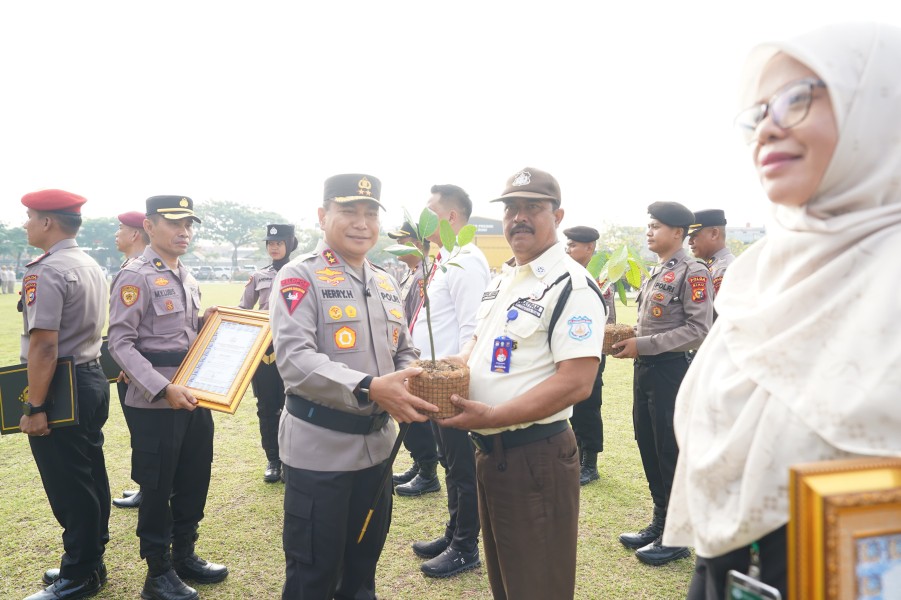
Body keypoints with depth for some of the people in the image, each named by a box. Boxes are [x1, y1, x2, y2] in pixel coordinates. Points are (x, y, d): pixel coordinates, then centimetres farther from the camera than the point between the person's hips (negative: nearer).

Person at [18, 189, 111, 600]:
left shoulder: (46, 272, -17)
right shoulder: (92, 266, 12)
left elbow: (44, 345, -23)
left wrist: (35, 407, -19)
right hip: (93, 380, 9)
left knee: (67, 487, 2)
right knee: (90, 479, 17)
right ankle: (90, 562, 30)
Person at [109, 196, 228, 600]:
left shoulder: (187, 278, 13)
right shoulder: (136, 276, -12)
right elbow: (120, 343, -18)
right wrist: (164, 388, -26)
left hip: (195, 396, 8)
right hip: (155, 402, -8)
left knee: (194, 480, 16)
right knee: (156, 487, 4)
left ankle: (185, 556, 32)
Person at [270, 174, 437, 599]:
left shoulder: (385, 283, 10)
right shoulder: (300, 276, -11)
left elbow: (404, 351, 15)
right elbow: (293, 358, -24)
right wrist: (369, 388, -35)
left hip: (376, 447, 7)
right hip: (318, 450, -6)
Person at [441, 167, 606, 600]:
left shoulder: (571, 286, -17)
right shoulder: (501, 281, 12)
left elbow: (576, 383, -24)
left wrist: (492, 416, -25)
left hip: (537, 456, -9)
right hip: (488, 451, 9)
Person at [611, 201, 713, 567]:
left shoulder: (693, 273, -11)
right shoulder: (656, 273, 15)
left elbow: (698, 330, -18)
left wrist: (643, 345, -20)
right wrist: (629, 339, 3)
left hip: (670, 369, -9)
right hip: (645, 368, 9)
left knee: (671, 452, 1)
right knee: (648, 446, 14)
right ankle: (660, 523, 29)